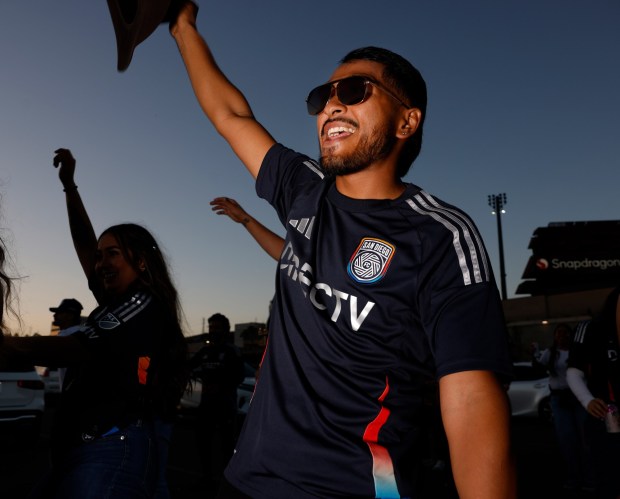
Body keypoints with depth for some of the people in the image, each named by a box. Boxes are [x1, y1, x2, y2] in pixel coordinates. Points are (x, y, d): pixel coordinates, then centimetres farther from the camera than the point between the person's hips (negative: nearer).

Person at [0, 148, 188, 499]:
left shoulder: (142, 302, -5)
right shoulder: (118, 303, 19)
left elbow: (77, 350, -15)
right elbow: (84, 246, 26)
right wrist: (69, 184, 28)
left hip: (113, 449, -9)